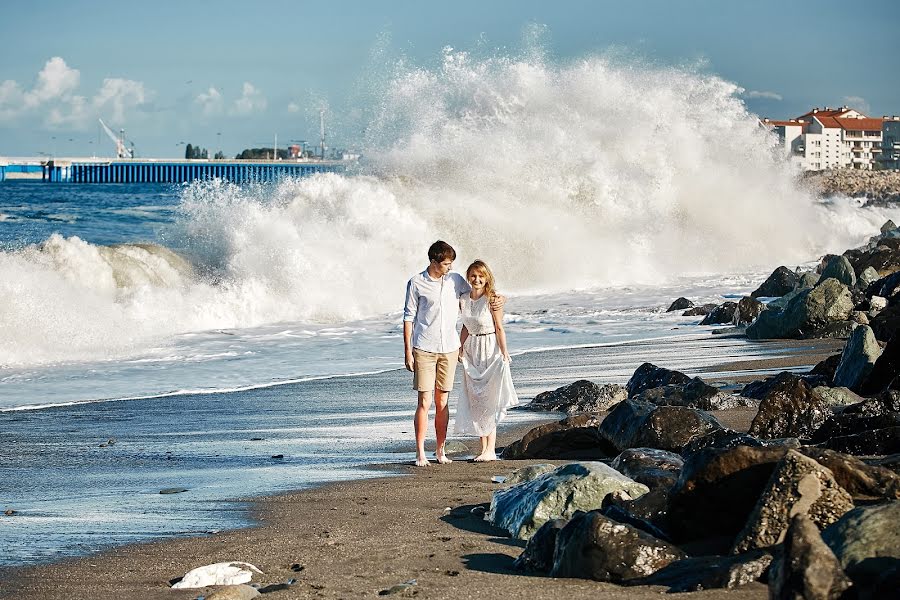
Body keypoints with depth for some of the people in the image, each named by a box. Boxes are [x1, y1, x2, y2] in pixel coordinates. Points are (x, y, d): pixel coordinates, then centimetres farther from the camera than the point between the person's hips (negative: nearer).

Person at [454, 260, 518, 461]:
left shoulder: (492, 299, -13)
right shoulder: (463, 299, 4)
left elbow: (499, 328, -12)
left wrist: (504, 353, -13)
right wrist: (460, 347, 8)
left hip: (490, 350, -6)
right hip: (471, 350, 6)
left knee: (489, 399, -8)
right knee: (475, 398, 5)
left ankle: (491, 450, -6)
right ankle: (484, 448, 11)